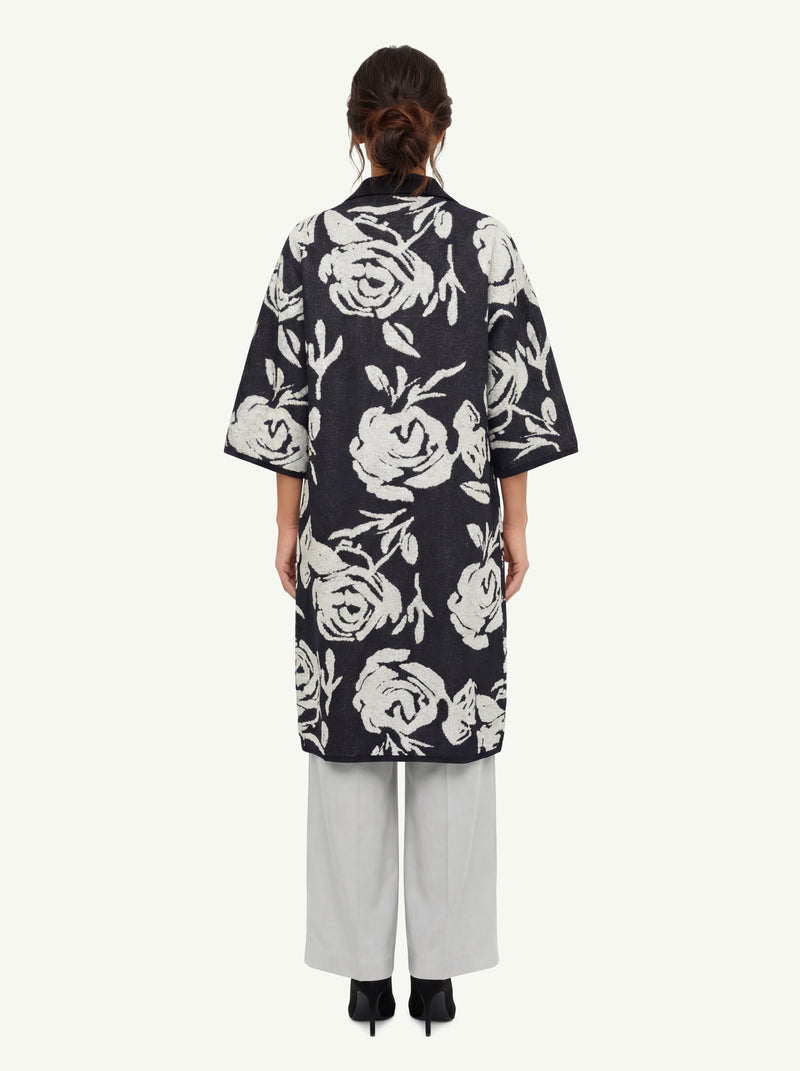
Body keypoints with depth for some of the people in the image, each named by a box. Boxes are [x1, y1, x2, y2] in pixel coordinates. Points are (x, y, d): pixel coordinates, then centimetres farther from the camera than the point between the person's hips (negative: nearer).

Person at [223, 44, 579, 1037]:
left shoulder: (311, 244, -3)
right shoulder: (488, 242, -3)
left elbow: (284, 404, -2)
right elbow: (515, 403, -2)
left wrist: (288, 525, 7)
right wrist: (514, 525, 7)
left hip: (344, 526, 0)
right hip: (459, 527, 0)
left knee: (349, 739, 10)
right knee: (455, 739, 10)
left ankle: (366, 972, 20)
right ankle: (438, 972, 20)